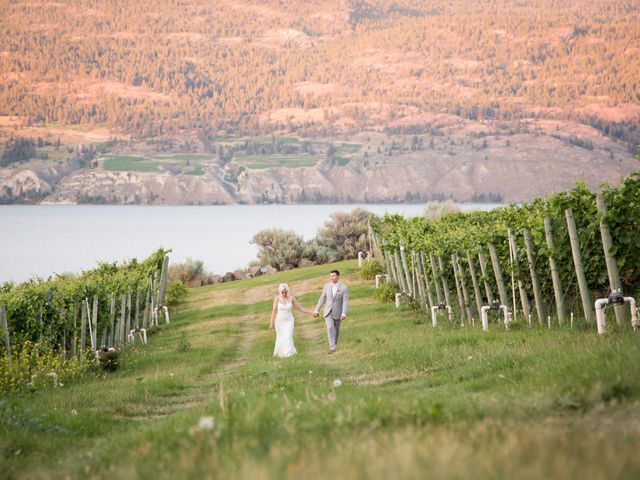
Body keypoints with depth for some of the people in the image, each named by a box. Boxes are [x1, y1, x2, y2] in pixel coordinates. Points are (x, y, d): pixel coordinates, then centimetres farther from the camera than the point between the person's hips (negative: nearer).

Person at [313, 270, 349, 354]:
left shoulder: (344, 288, -13)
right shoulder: (327, 286, -4)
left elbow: (345, 302, -17)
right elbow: (322, 299, 3)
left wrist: (344, 314, -28)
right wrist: (317, 310, 2)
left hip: (337, 312, -1)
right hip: (328, 312, 1)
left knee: (336, 329, 15)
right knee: (330, 328, -18)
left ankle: (334, 344, 40)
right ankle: (332, 347, -16)